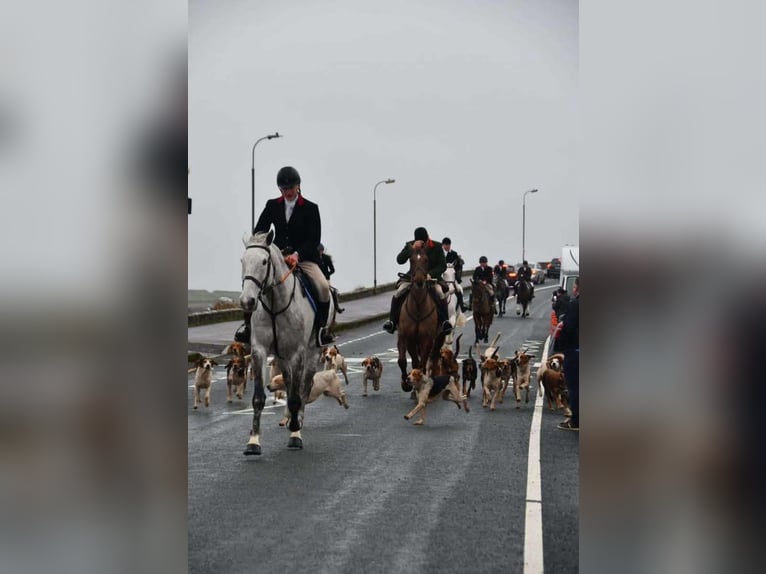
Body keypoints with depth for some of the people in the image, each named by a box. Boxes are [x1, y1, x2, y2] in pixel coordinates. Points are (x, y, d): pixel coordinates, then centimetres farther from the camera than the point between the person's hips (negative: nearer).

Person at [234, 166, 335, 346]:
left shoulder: (311, 209, -2)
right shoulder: (272, 206, 6)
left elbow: (314, 239, -9)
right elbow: (259, 231, 7)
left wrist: (297, 255, -26)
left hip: (304, 257, -2)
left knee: (323, 286, -26)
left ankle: (321, 327, -7)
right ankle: (248, 323, -3)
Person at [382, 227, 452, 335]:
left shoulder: (436, 247, -6)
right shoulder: (410, 245, -3)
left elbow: (443, 265, -7)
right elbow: (400, 260, -15)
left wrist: (431, 274, -25)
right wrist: (412, 249, -29)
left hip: (432, 277, -1)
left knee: (440, 293, -29)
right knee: (398, 293, -20)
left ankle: (445, 321, -18)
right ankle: (392, 320, -10)